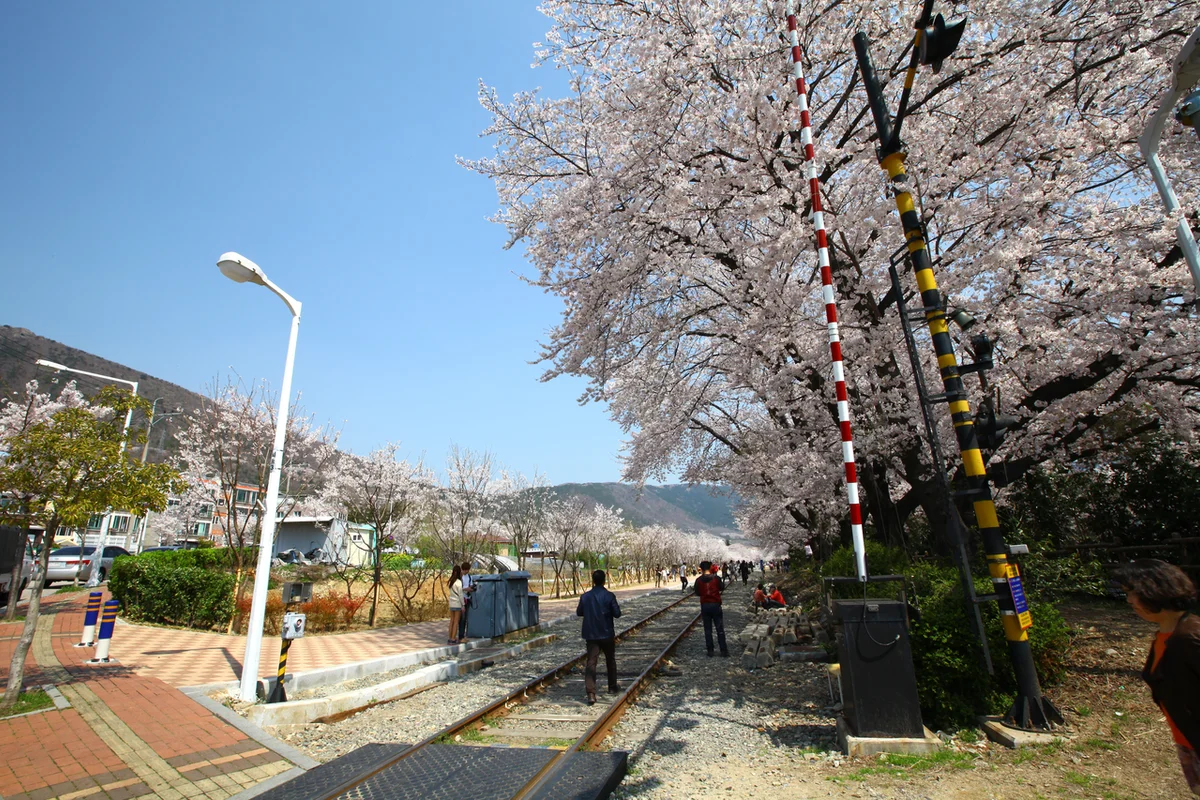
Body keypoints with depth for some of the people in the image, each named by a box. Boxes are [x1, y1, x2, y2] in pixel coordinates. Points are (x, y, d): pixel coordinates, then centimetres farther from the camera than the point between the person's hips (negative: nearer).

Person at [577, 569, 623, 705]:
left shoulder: (585, 596, -4)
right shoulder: (609, 596, -12)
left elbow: (579, 612, 7)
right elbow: (617, 614, -10)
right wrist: (617, 606, 10)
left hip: (591, 635, 1)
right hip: (607, 634, -1)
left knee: (590, 663, -2)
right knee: (610, 660, 20)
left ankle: (591, 693, -14)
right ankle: (613, 686, 34)